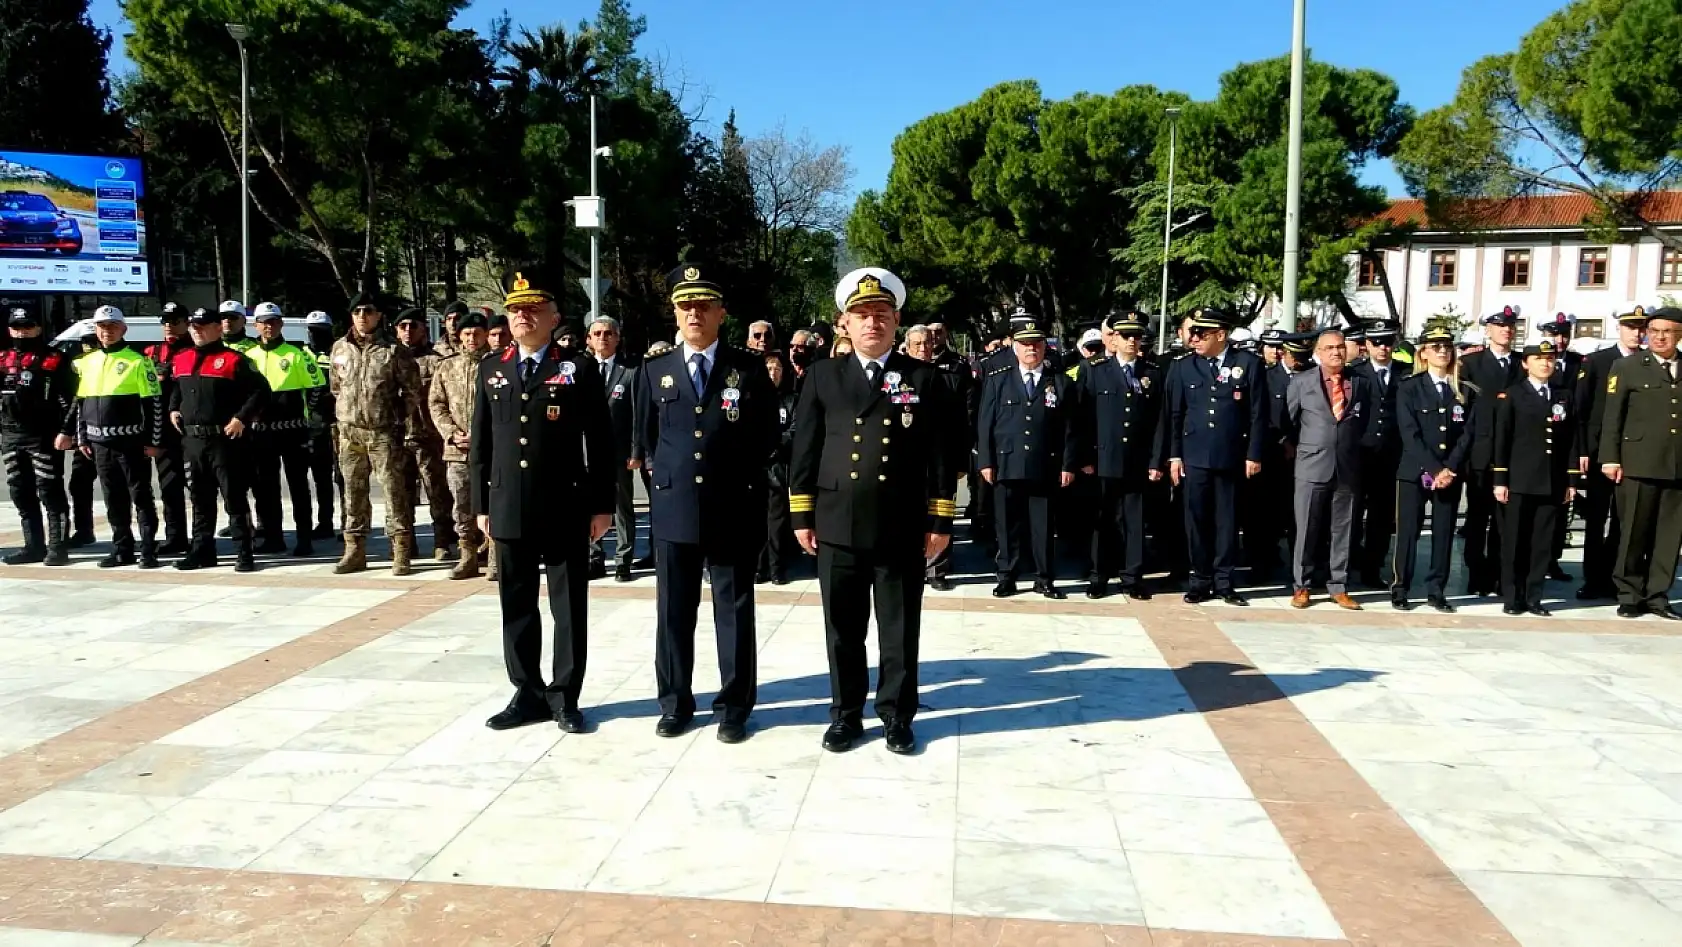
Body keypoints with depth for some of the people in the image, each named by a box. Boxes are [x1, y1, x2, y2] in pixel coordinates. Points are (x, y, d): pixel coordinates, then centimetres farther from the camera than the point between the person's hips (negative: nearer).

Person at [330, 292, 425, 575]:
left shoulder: (395, 351, -4)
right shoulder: (340, 348, 9)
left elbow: (411, 394, -4)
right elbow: (335, 389, 18)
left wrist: (411, 432, -8)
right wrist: (338, 424, 17)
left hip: (384, 432, -4)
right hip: (349, 432, 4)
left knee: (394, 491, -3)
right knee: (353, 493, 11)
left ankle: (401, 552, 3)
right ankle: (355, 550, 20)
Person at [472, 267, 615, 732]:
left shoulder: (579, 368, -1)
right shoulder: (491, 368, 10)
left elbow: (600, 442, -2)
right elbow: (480, 442, 11)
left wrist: (602, 505, -6)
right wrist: (481, 504, 6)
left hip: (565, 508, -3)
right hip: (509, 509, 4)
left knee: (569, 607, 4)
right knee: (517, 606, 10)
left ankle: (564, 695, 16)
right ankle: (527, 694, 22)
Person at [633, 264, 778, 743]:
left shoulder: (750, 369, 0)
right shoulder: (654, 371, 7)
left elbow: (766, 439, 4)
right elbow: (645, 440, 16)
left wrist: (741, 484, 5)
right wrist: (667, 476, 13)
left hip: (734, 510, -2)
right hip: (673, 509, 2)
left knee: (734, 612, 6)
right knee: (673, 612, 9)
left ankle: (734, 707, 17)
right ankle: (675, 704, 23)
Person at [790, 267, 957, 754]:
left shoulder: (924, 378, 3)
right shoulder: (822, 376, 7)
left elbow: (940, 455, 1)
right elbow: (804, 450, 6)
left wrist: (940, 521, -3)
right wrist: (802, 515, 2)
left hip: (903, 528, -1)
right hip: (838, 527, 1)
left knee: (901, 631, 8)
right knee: (843, 631, 10)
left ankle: (896, 715, 23)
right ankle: (845, 714, 24)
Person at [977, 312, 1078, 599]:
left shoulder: (1062, 383, 7)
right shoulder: (997, 382, 8)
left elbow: (1069, 428, 4)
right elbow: (984, 425, 5)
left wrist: (1068, 465, -2)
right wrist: (986, 462, -2)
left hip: (1045, 469, 0)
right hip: (1007, 467, 1)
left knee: (1043, 527, 5)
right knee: (1008, 526, 6)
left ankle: (1045, 579, 16)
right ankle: (1007, 578, 16)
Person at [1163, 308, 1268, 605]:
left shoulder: (1249, 364, 0)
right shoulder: (1182, 368, 5)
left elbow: (1258, 414, 0)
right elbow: (1174, 415, 6)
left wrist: (1254, 455, -4)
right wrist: (1174, 455, 2)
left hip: (1231, 457, -1)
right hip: (1194, 456, 1)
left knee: (1227, 520, 6)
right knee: (1197, 519, 3)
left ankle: (1223, 582, 15)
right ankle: (1200, 580, 13)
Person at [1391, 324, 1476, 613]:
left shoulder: (1465, 392, 10)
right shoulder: (1408, 387, 0)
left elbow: (1468, 434, 3)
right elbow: (1409, 434, -8)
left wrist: (1450, 469, -10)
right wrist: (1433, 469, -15)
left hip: (1451, 473, 3)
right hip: (1414, 471, -3)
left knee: (1444, 533, 5)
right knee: (1408, 532, -2)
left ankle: (1436, 591, 13)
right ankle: (1399, 590, 5)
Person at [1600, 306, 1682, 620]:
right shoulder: (1627, 367, 5)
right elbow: (1611, 417, 0)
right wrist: (1610, 458, -7)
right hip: (1638, 464, -3)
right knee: (1634, 533, 3)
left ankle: (1657, 595, 14)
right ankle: (1629, 595, 12)